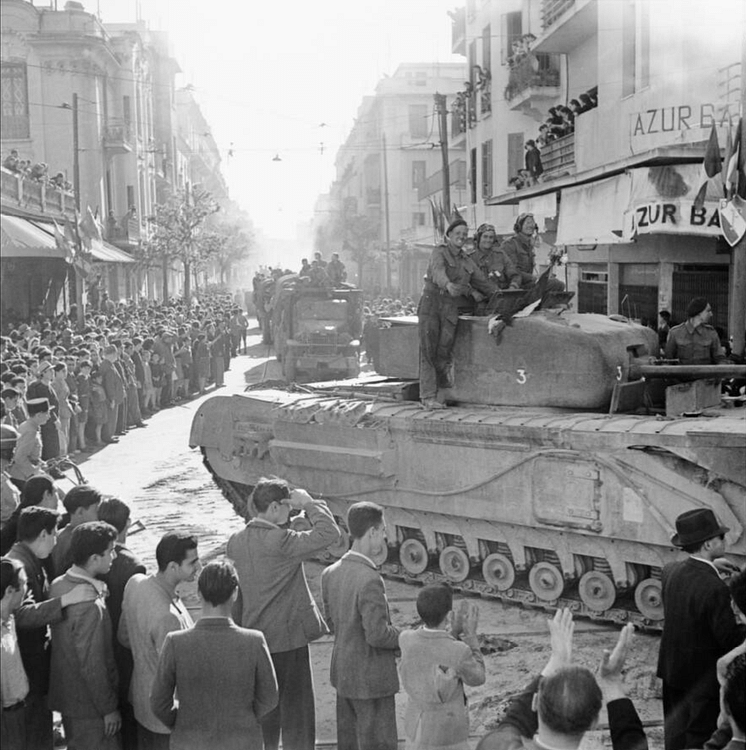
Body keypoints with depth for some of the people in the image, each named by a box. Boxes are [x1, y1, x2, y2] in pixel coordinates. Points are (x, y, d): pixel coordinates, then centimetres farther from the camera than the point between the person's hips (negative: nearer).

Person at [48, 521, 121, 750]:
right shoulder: (90, 605, -29)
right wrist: (109, 708, -15)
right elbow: (92, 664, -24)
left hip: (66, 695, 9)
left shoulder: (58, 585, -1)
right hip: (89, 705, -9)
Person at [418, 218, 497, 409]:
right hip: (431, 303, -4)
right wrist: (448, 284, -43)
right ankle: (428, 396, -10)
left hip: (450, 309, 4)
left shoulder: (467, 262, 18)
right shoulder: (439, 253, 0)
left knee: (444, 353, -8)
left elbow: (483, 282, 29)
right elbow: (438, 271, -22)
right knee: (428, 351, -9)